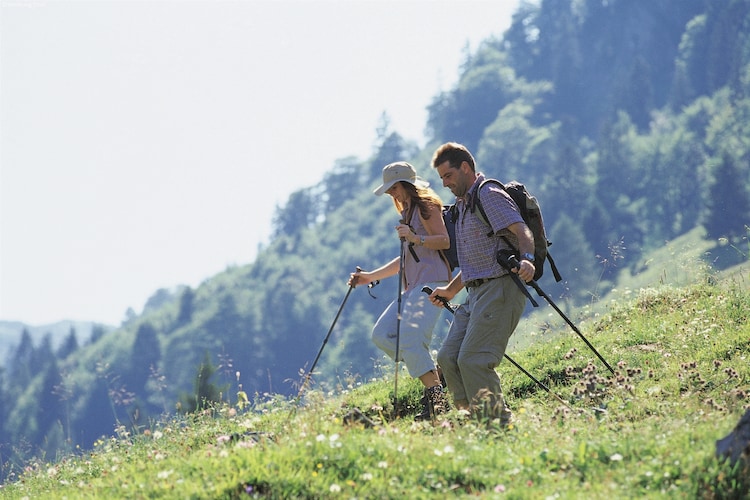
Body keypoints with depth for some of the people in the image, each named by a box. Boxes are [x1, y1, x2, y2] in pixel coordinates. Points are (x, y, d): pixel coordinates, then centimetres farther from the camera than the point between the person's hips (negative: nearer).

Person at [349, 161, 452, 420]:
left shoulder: (426, 205, -3)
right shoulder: (408, 213, 25)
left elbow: (444, 241, -13)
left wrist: (416, 238, -28)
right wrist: (371, 276, 27)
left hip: (431, 282, -10)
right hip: (412, 287, 10)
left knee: (409, 338, -24)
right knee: (382, 334, -2)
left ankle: (436, 398, -23)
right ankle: (435, 375, -2)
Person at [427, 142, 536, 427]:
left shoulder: (489, 195, -7)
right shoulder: (463, 204, 24)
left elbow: (522, 232, -21)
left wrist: (527, 259, -40)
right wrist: (450, 291, 33)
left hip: (500, 288, -10)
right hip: (476, 293, 10)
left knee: (473, 360, -17)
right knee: (448, 358, 1)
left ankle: (498, 423, -12)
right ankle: (475, 419, 3)